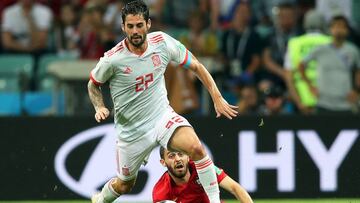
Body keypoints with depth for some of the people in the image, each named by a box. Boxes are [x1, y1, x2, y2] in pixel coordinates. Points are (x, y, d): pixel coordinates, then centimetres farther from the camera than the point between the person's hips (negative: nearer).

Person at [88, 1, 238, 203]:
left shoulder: (163, 42, -12)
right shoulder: (113, 59, -18)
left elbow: (196, 66, 2)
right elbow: (93, 84, 3)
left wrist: (217, 98, -1)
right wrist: (100, 107, -16)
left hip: (163, 116, 1)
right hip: (132, 130, -1)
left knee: (196, 147, -28)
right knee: (125, 185, 14)